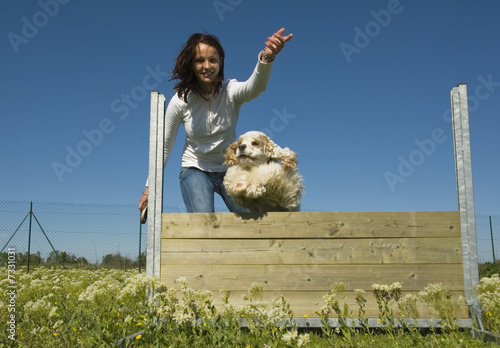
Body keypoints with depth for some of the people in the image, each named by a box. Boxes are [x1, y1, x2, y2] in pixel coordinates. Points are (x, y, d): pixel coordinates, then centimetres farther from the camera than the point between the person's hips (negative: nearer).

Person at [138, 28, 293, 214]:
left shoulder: (230, 90, -16)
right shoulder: (180, 101, -13)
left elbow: (255, 87, -41)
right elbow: (164, 145, -2)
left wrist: (266, 58, -62)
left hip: (230, 169, 1)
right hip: (196, 171, -1)